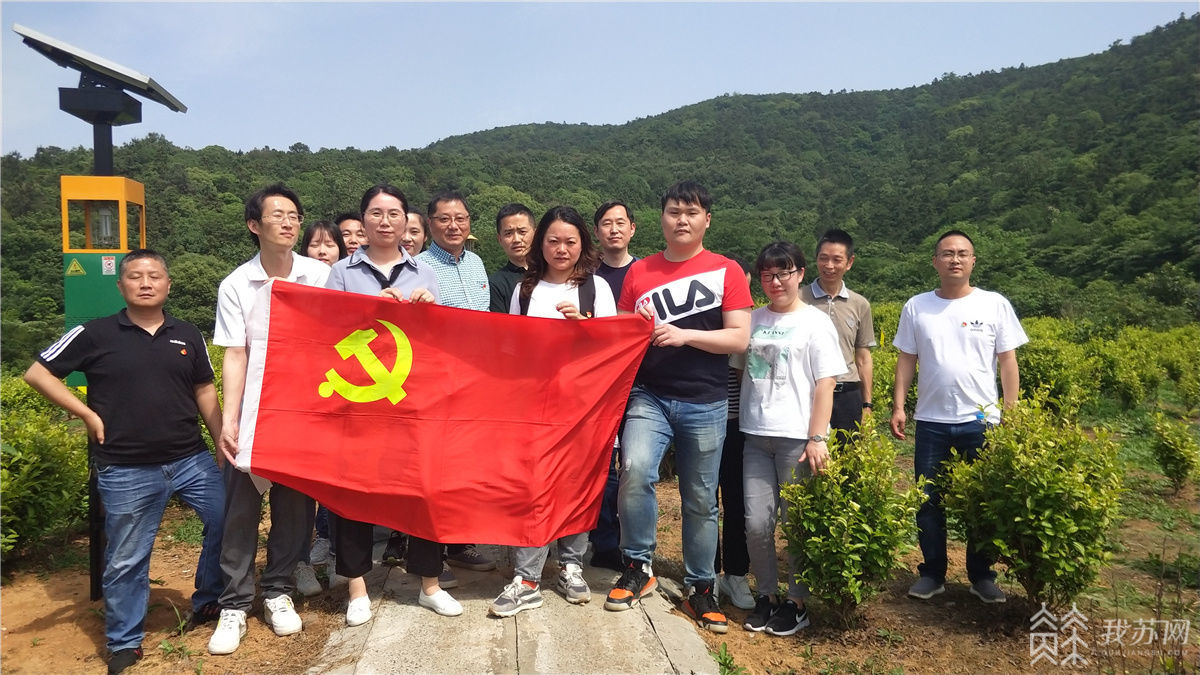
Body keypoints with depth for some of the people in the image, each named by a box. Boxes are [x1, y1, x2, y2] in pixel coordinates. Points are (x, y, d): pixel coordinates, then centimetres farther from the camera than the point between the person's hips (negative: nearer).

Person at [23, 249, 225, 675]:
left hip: (190, 459, 3)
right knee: (126, 560, 6)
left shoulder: (187, 336, 7)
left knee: (227, 523, 5)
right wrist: (88, 415, -5)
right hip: (125, 471, -3)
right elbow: (38, 373, 2)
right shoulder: (96, 334, -3)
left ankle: (208, 603, 28)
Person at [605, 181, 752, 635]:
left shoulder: (726, 271, 2)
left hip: (705, 404, -1)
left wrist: (684, 334, -17)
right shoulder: (639, 271, 8)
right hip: (649, 396, 1)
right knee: (634, 471, -22)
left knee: (701, 501, 7)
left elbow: (739, 338, -5)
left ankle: (700, 589, 26)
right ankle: (638, 568, -1)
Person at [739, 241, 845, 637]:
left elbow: (825, 385, -5)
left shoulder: (815, 322, 0)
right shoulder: (753, 320, 11)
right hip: (756, 436, 4)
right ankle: (766, 594, 21)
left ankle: (797, 601, 21)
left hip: (797, 437, -3)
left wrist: (817, 439, -12)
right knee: (756, 523, 1)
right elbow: (738, 369, 17)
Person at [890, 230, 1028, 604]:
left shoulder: (995, 305, 0)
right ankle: (932, 573, 22)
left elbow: (1008, 362, 2)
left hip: (981, 421, -1)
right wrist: (898, 406, -2)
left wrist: (1012, 413, -2)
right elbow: (906, 360, 6)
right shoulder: (916, 307, 3)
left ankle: (982, 576, 24)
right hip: (930, 422, 1)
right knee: (929, 501, 8)